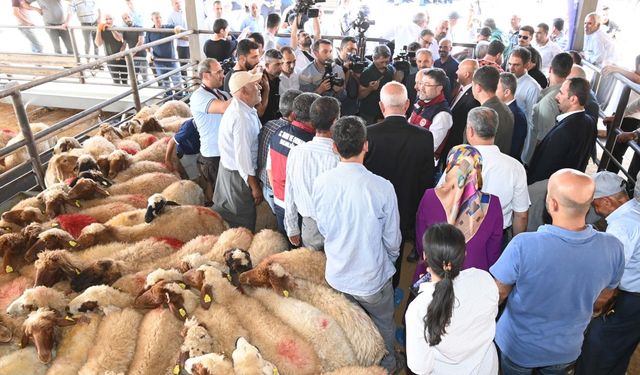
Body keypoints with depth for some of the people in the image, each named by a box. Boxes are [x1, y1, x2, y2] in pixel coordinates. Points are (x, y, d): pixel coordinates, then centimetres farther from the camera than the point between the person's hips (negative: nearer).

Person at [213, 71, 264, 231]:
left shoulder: (240, 108, 3)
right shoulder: (242, 118, -29)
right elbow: (243, 157, -27)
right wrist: (254, 186, -20)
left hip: (228, 167, 9)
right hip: (238, 175, -9)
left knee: (222, 212, 23)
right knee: (244, 225, 9)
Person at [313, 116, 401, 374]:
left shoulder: (321, 183, -18)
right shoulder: (382, 188, -27)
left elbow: (322, 228, -2)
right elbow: (392, 238, -13)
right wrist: (391, 258, 9)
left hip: (335, 275, 3)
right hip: (372, 278, -3)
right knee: (383, 324, 26)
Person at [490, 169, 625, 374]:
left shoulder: (523, 246, -37)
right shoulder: (613, 248, -24)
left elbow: (498, 293, -21)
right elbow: (604, 292, -4)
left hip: (519, 347, -3)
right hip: (567, 350, 3)